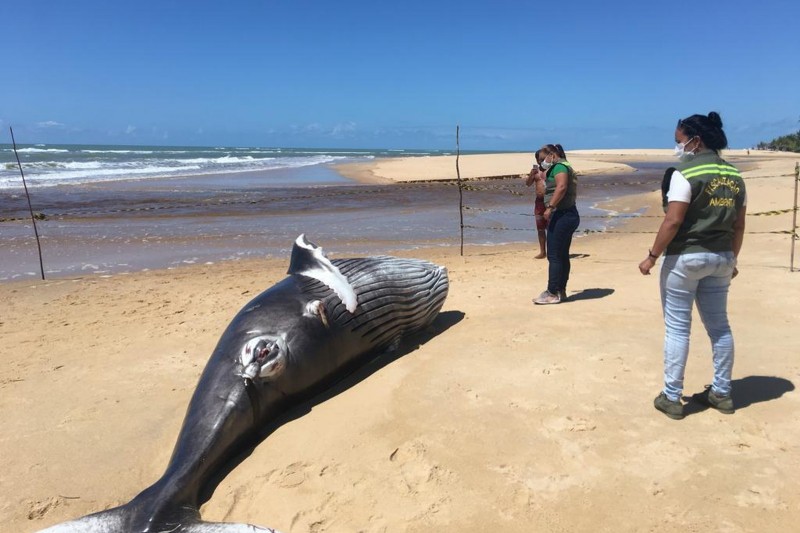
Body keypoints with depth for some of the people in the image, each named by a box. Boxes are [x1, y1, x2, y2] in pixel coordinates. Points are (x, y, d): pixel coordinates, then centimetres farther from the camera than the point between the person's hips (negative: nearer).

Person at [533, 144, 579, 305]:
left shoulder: (559, 166, -11)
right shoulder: (564, 167, 22)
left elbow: (561, 187, -26)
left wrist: (550, 207, -27)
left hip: (561, 216, -11)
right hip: (569, 215, 11)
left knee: (554, 255, -8)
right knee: (562, 255, 13)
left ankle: (553, 293, -5)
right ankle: (561, 290, 19)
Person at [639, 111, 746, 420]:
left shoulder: (686, 173, -13)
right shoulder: (734, 176, 9)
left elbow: (673, 221, -19)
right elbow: (739, 225, 11)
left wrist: (652, 256, -12)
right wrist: (731, 259, 21)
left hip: (685, 257, -7)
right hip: (720, 258, 7)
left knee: (677, 327, 1)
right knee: (719, 325, 15)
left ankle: (672, 397, 7)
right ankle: (721, 392, 26)